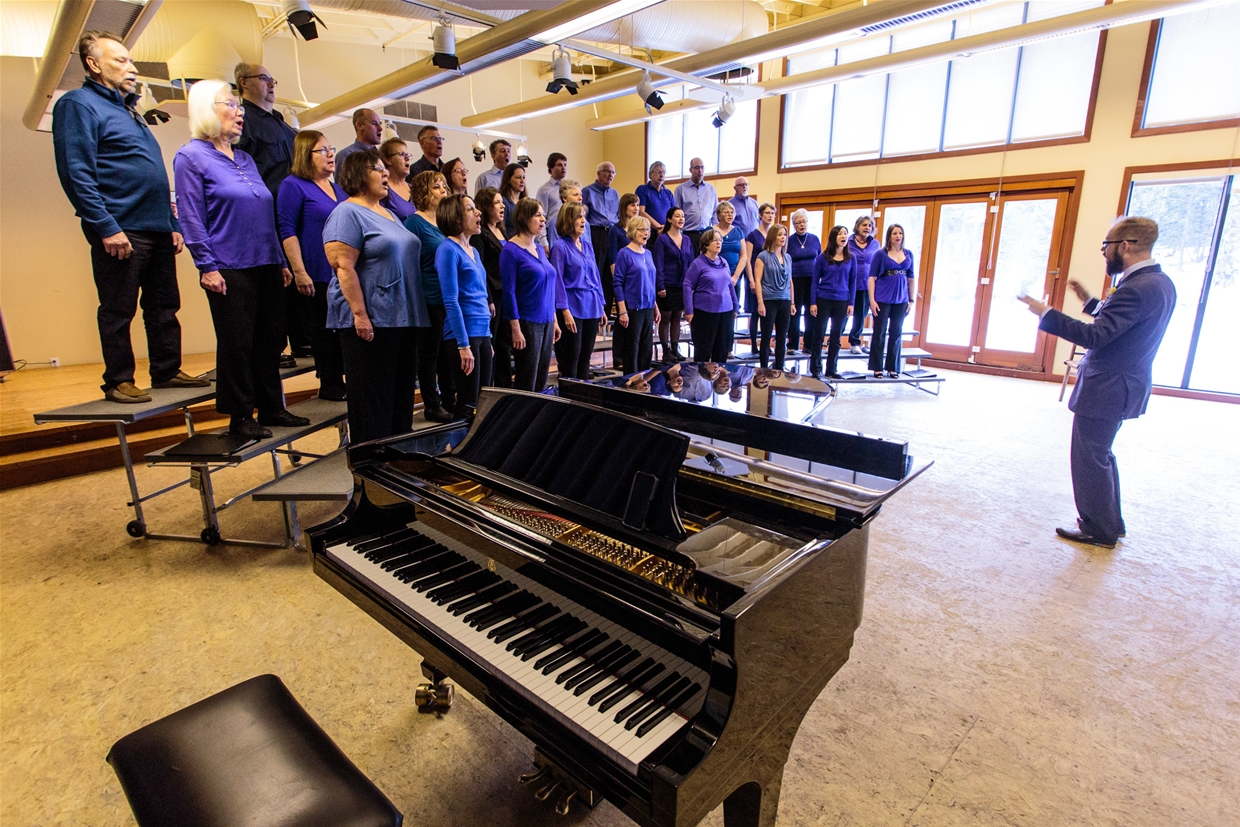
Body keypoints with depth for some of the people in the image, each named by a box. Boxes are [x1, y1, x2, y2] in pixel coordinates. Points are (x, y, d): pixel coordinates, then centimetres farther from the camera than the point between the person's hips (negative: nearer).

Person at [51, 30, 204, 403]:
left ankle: (167, 371, 19)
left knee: (164, 306, 10)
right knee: (118, 311, -1)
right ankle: (118, 382, 7)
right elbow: (76, 174, -14)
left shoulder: (128, 110, 23)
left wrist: (173, 225, 16)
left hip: (158, 230, 8)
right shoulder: (78, 104, -4)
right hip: (121, 232, -8)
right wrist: (107, 228, -20)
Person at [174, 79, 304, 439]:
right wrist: (207, 267, -14)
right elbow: (191, 217, -8)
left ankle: (271, 407, 19)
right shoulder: (191, 157, -1)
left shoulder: (245, 159, 18)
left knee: (270, 340, 9)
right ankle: (240, 417, 8)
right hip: (230, 269, -6)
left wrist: (281, 261, 14)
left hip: (265, 266, 7)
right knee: (236, 344, -2)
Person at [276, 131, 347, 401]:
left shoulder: (338, 189, 17)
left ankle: (339, 381, 16)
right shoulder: (293, 185, -4)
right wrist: (299, 273, -18)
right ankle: (329, 386, 10)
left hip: (343, 275, 7)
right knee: (323, 332, 1)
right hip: (316, 277, -7)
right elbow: (287, 231, -11)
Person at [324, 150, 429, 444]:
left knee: (402, 395, 12)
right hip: (372, 321, -8)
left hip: (404, 319, 9)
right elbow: (344, 267, -16)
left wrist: (413, 315, 19)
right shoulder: (348, 213, -8)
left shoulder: (388, 213, 19)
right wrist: (360, 315, -22)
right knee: (374, 398, -1)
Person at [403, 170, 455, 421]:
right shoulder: (415, 222, -8)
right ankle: (432, 406, 13)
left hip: (450, 299, 7)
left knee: (449, 353, 12)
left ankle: (450, 400, 24)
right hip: (430, 300, -7)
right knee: (430, 353, 3)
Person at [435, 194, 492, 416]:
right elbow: (451, 302, -15)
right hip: (464, 332, -8)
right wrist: (463, 344, -19)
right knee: (468, 403, -3)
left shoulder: (474, 251, 16)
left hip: (483, 332, 8)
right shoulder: (448, 249, -9)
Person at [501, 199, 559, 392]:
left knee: (542, 380, 11)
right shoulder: (511, 250, -9)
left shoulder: (539, 248, 12)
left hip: (546, 322, 7)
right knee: (526, 384, 0)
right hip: (526, 323, -7)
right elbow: (509, 291, -13)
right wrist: (515, 329, -17)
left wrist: (554, 320, 14)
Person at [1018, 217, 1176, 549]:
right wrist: (1091, 302, 12)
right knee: (1100, 456, 23)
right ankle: (1110, 523, 36)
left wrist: (1045, 313, -25)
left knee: (1090, 459, 4)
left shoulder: (1137, 288, -23)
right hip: (1122, 385, 10)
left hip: (1106, 389, -10)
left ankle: (1098, 531, 18)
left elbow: (1094, 336, -28)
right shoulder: (1160, 282, 8)